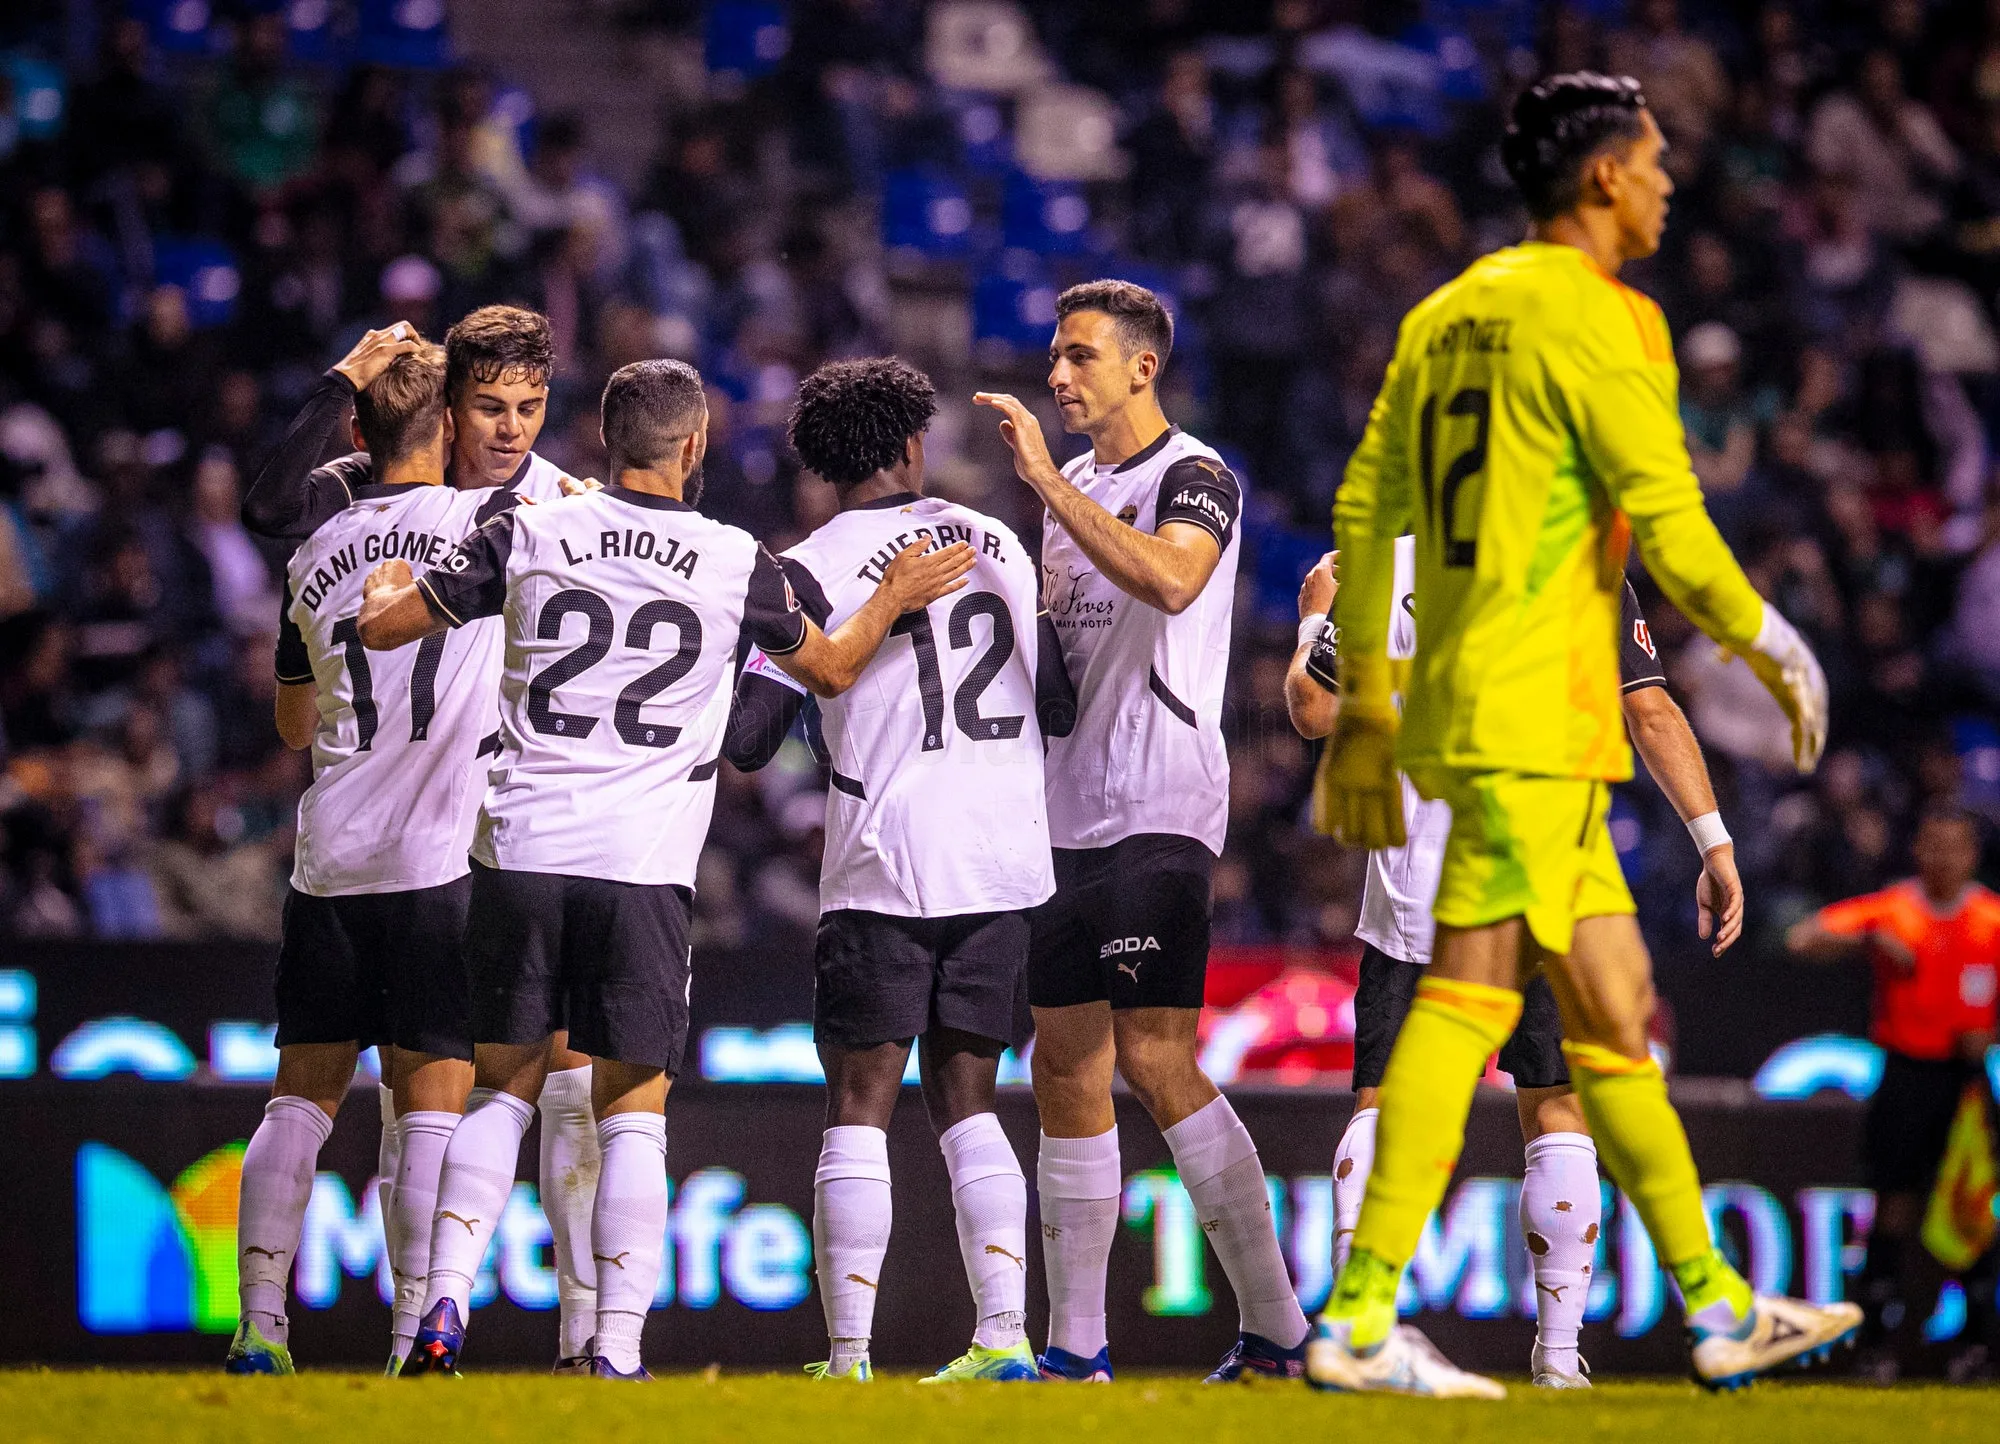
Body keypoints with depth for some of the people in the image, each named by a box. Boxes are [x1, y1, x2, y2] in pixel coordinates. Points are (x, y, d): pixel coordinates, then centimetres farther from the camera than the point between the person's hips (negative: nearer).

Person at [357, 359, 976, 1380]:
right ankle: (617, 1352, -3)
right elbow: (830, 671, 20)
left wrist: (390, 583, 34)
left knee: (504, 1089, 14)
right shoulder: (739, 565, 2)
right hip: (643, 870, -2)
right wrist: (893, 599, 38)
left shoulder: (527, 536, 3)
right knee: (632, 1113, 5)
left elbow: (382, 625, 11)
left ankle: (444, 1305, 0)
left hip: (521, 849, 2)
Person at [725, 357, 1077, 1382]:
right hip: (1003, 868, 4)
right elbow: (1061, 709, 14)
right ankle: (1004, 1337, 1)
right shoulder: (998, 546, 10)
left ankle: (848, 1356, -5)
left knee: (859, 1107, 0)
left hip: (887, 873, -4)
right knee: (964, 1103, 12)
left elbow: (744, 740, -6)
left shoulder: (811, 572, -5)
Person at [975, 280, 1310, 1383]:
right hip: (1070, 814, 9)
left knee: (1156, 1063, -14)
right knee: (1067, 1067, 6)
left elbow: (1171, 581, -28)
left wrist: (1049, 481, -26)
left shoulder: (1193, 478, -7)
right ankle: (1075, 1349, 10)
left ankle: (1276, 1329, -10)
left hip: (1160, 807, -9)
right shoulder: (1071, 491, 19)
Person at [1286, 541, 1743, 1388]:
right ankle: (1558, 1352, 2)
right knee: (1556, 1114, 8)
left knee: (1383, 1103, 8)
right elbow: (1651, 714, -2)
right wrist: (1714, 845, 1)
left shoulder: (1385, 571, 0)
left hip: (1416, 895, 0)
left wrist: (1313, 620, 24)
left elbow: (1314, 713, 6)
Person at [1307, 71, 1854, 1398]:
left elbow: (1366, 515, 17)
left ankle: (1718, 1307, 19)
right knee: (1471, 996, -12)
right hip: (1533, 709, -9)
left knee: (1617, 1003, 13)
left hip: (1454, 700, 9)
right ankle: (1359, 1319, -17)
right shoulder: (1596, 316, -9)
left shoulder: (1445, 317, 17)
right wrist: (1773, 646, 0)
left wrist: (1365, 713, 20)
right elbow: (1667, 521, -14)